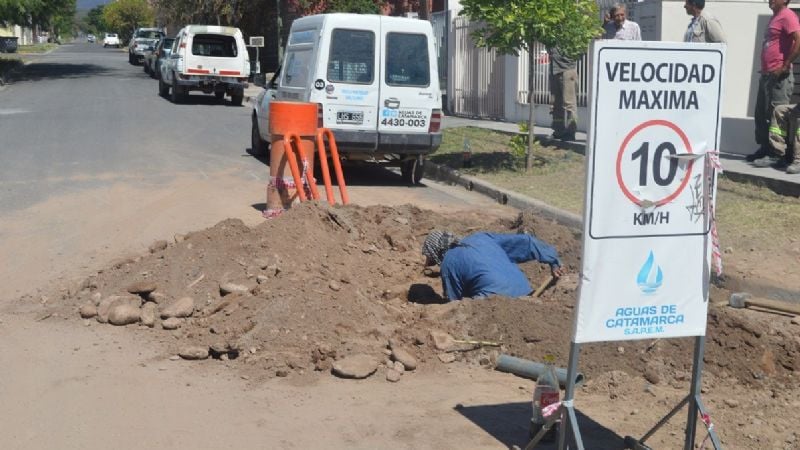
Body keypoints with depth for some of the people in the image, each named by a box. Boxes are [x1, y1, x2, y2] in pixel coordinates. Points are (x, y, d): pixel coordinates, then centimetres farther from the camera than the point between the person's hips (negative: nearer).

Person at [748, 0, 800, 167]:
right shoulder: (774, 17, 19)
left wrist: (785, 66, -19)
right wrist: (765, 71, 16)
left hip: (779, 76, -10)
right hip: (766, 75, 10)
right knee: (760, 115, 13)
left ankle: (776, 154, -5)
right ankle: (764, 150, 21)